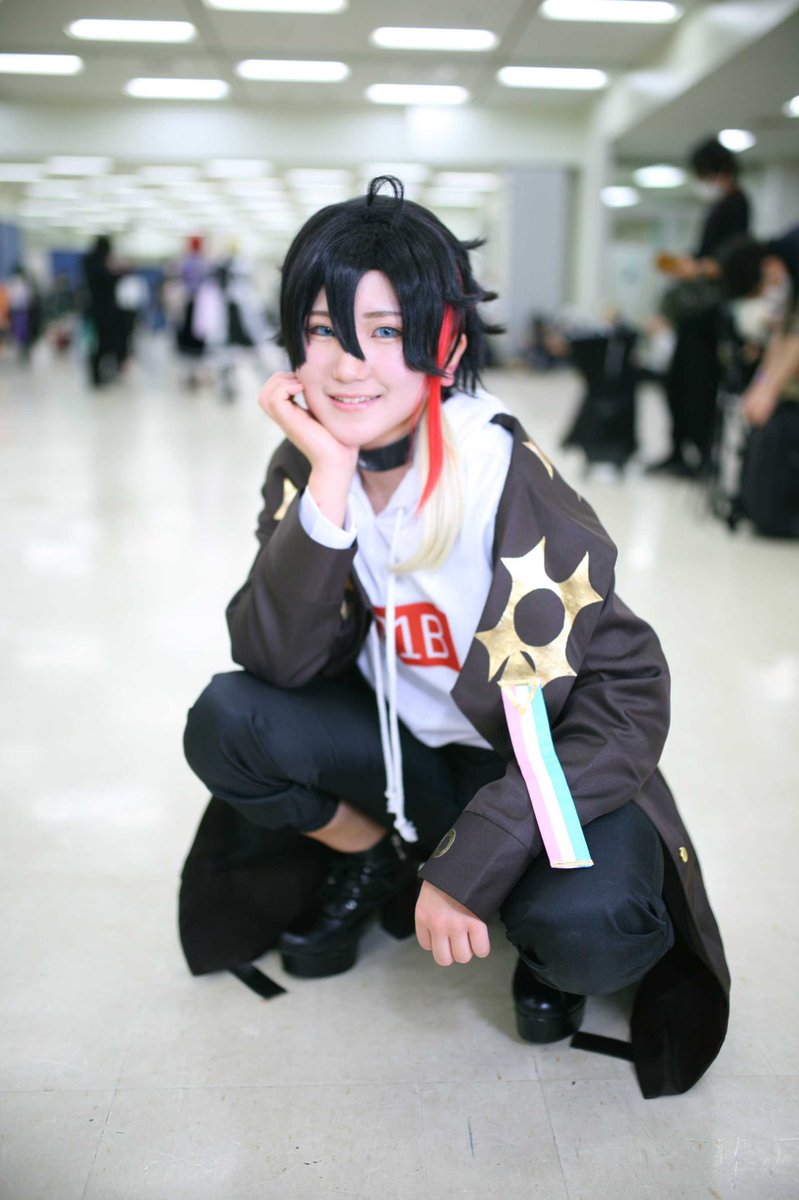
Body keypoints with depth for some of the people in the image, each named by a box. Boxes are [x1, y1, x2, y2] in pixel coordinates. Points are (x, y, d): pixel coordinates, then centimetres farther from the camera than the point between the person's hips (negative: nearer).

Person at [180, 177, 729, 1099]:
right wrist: (331, 481, -31)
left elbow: (626, 691, -23)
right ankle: (374, 863, 10)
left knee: (588, 930, -32)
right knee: (225, 722, -19)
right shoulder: (307, 466, -10)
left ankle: (542, 926, 7)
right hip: (404, 740, 4)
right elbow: (278, 659, -19)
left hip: (541, 758, -4)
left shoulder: (509, 480, -24)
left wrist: (468, 865, -27)